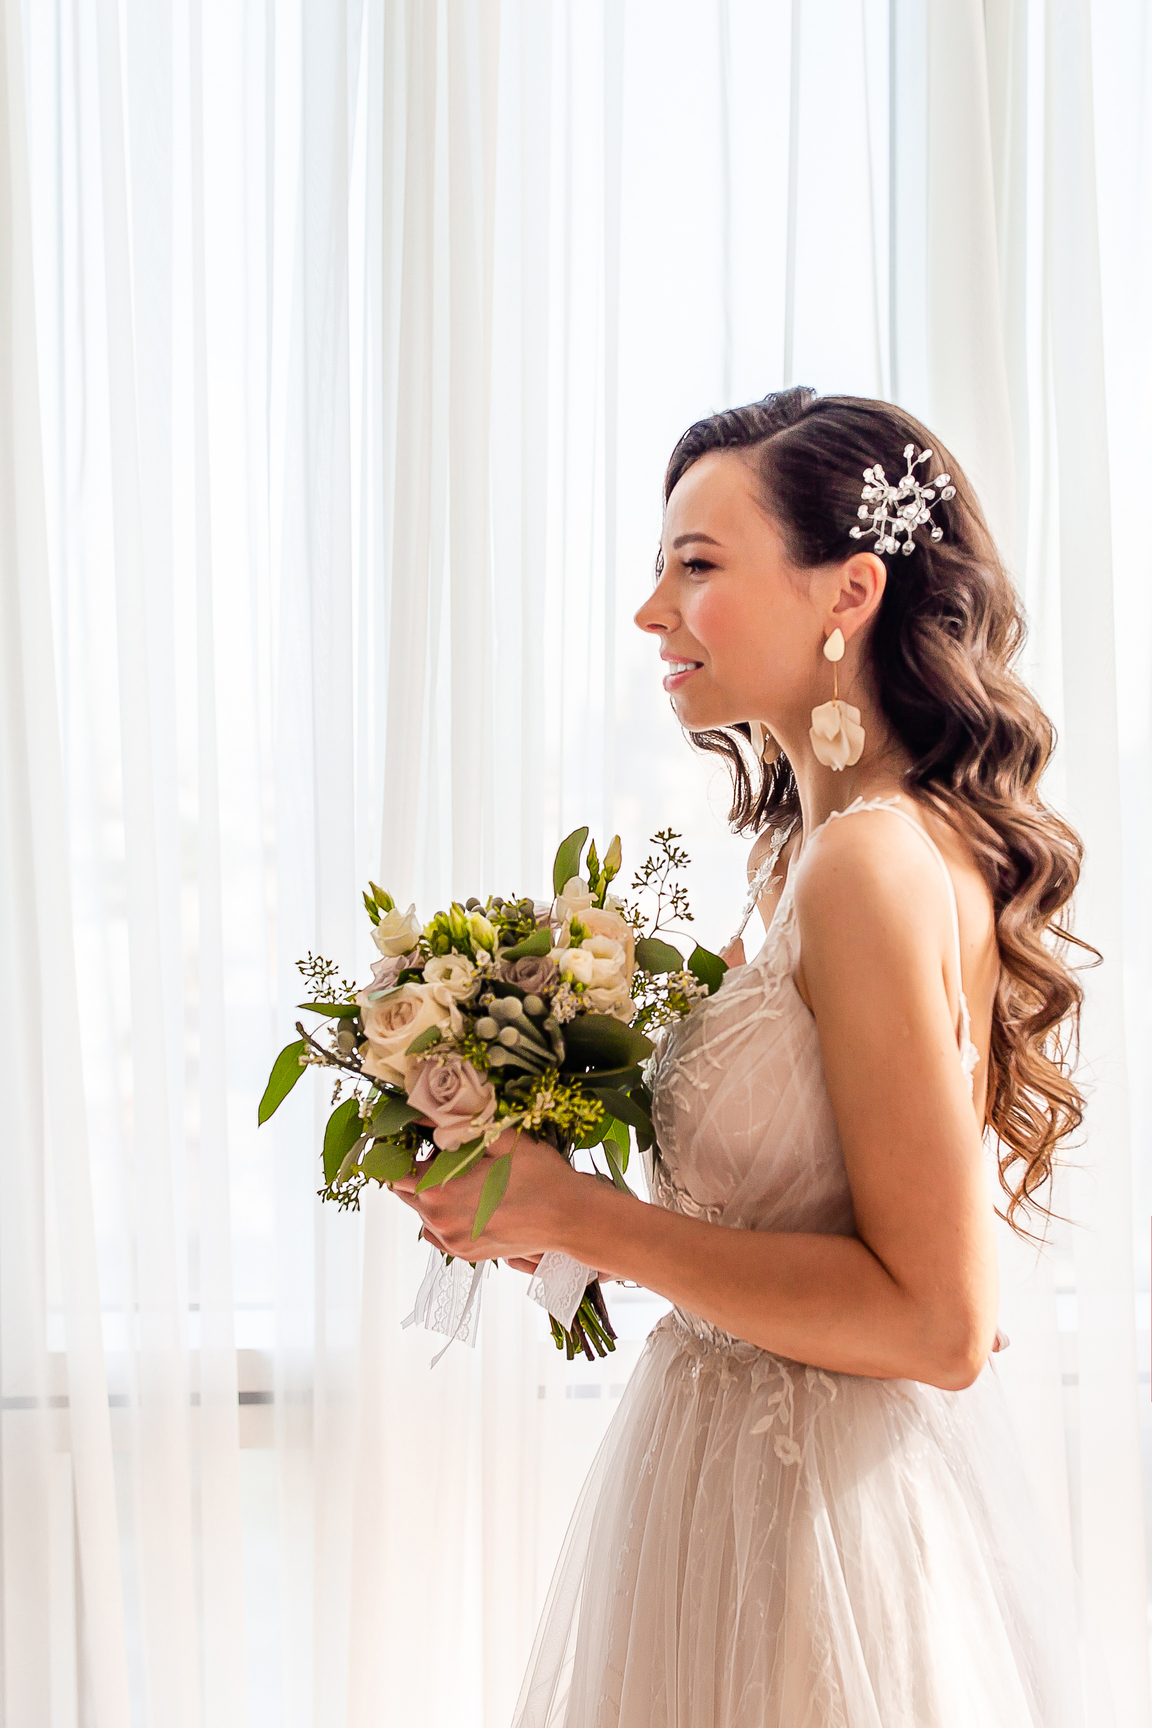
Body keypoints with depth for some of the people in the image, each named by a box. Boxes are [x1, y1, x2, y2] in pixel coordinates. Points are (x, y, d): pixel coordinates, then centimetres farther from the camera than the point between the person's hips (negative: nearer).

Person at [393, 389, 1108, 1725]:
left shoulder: (870, 866, -23)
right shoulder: (820, 848, 4)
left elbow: (936, 1322, -23)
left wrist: (583, 1218, -21)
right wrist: (569, 1208, 5)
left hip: (808, 1505, -8)